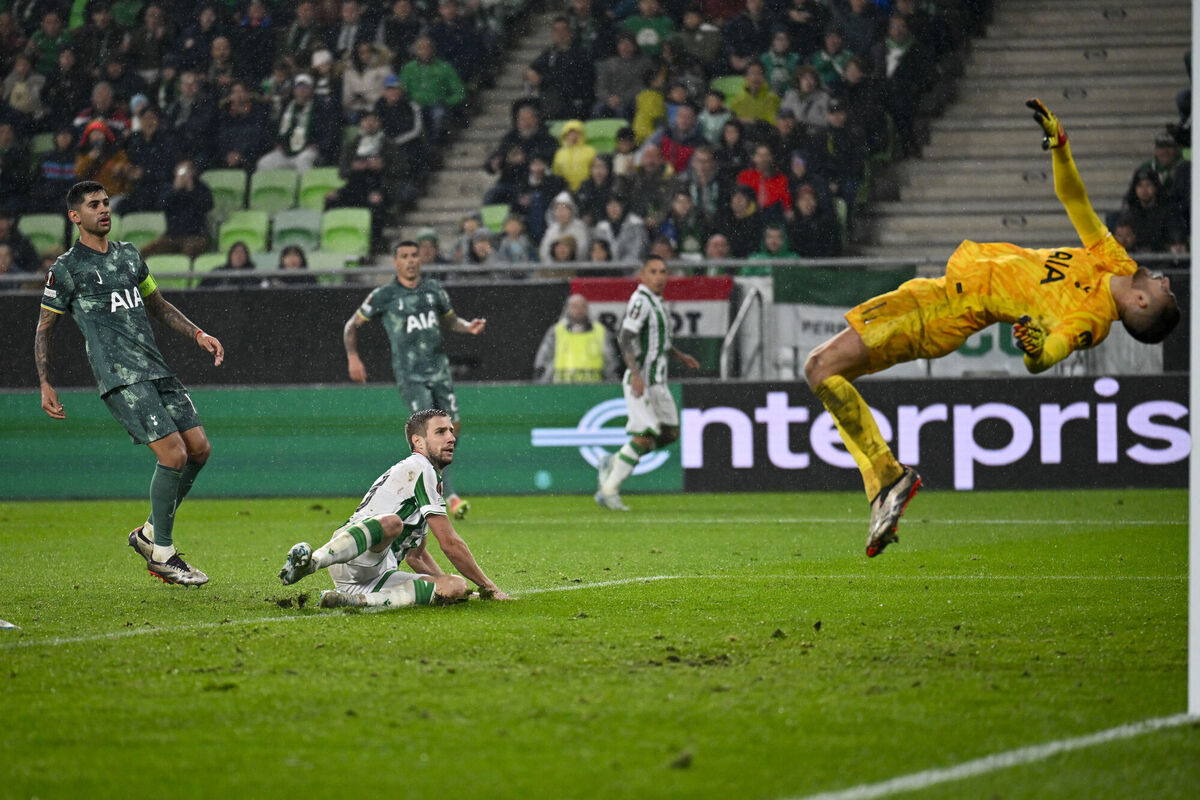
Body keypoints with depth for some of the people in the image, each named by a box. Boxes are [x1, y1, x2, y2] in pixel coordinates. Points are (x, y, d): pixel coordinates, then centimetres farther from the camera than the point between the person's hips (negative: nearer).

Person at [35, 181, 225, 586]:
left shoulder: (128, 254, 18)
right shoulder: (67, 268, 1)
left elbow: (157, 305, 30)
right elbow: (44, 329, 7)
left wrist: (198, 334, 18)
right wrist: (45, 385, -1)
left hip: (157, 370, 7)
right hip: (120, 377, -7)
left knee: (199, 447, -1)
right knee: (173, 453, -17)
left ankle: (151, 533, 16)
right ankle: (161, 554, -3)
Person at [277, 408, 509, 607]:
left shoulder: (428, 474, 31)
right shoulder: (419, 469, 0)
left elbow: (416, 555, 38)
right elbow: (449, 543, -4)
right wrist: (488, 587, 5)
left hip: (378, 575, 8)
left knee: (456, 587, -12)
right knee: (392, 522, -39)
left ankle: (356, 599, -25)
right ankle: (313, 560, -52)